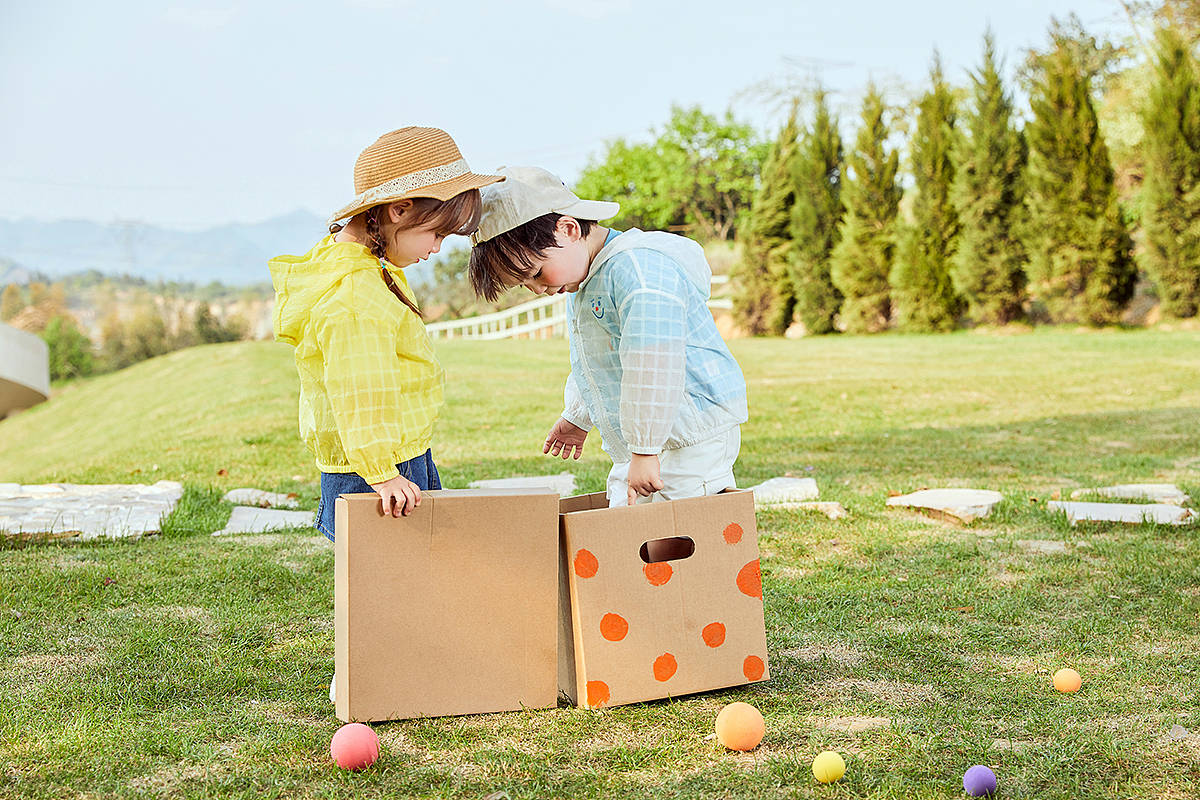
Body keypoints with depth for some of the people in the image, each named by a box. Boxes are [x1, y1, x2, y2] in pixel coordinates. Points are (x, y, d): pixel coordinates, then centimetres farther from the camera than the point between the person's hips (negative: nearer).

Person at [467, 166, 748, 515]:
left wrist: (644, 450, -27)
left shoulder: (639, 268, -22)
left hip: (693, 440, -9)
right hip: (638, 447, 9)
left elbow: (653, 368, -29)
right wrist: (577, 418, 40)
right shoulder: (581, 282, 12)